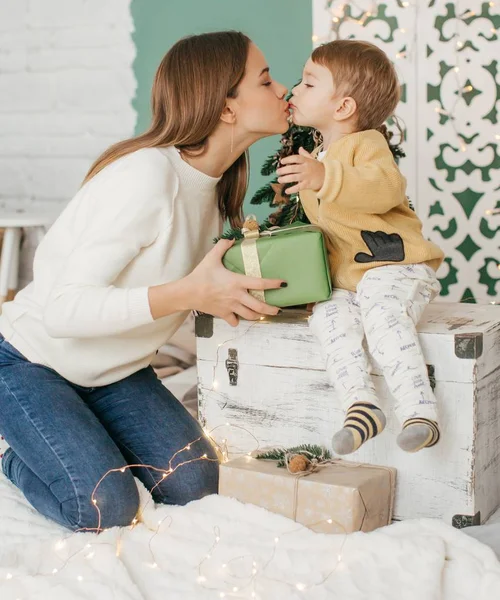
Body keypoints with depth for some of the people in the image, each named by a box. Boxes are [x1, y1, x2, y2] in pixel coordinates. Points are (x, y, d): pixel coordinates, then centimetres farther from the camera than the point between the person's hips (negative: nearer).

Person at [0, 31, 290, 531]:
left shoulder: (216, 183, -1)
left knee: (195, 486, -11)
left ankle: (86, 439, 15)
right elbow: (64, 308, -34)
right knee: (105, 507, -21)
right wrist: (189, 292, -40)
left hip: (112, 372, 7)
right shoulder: (145, 177, -29)